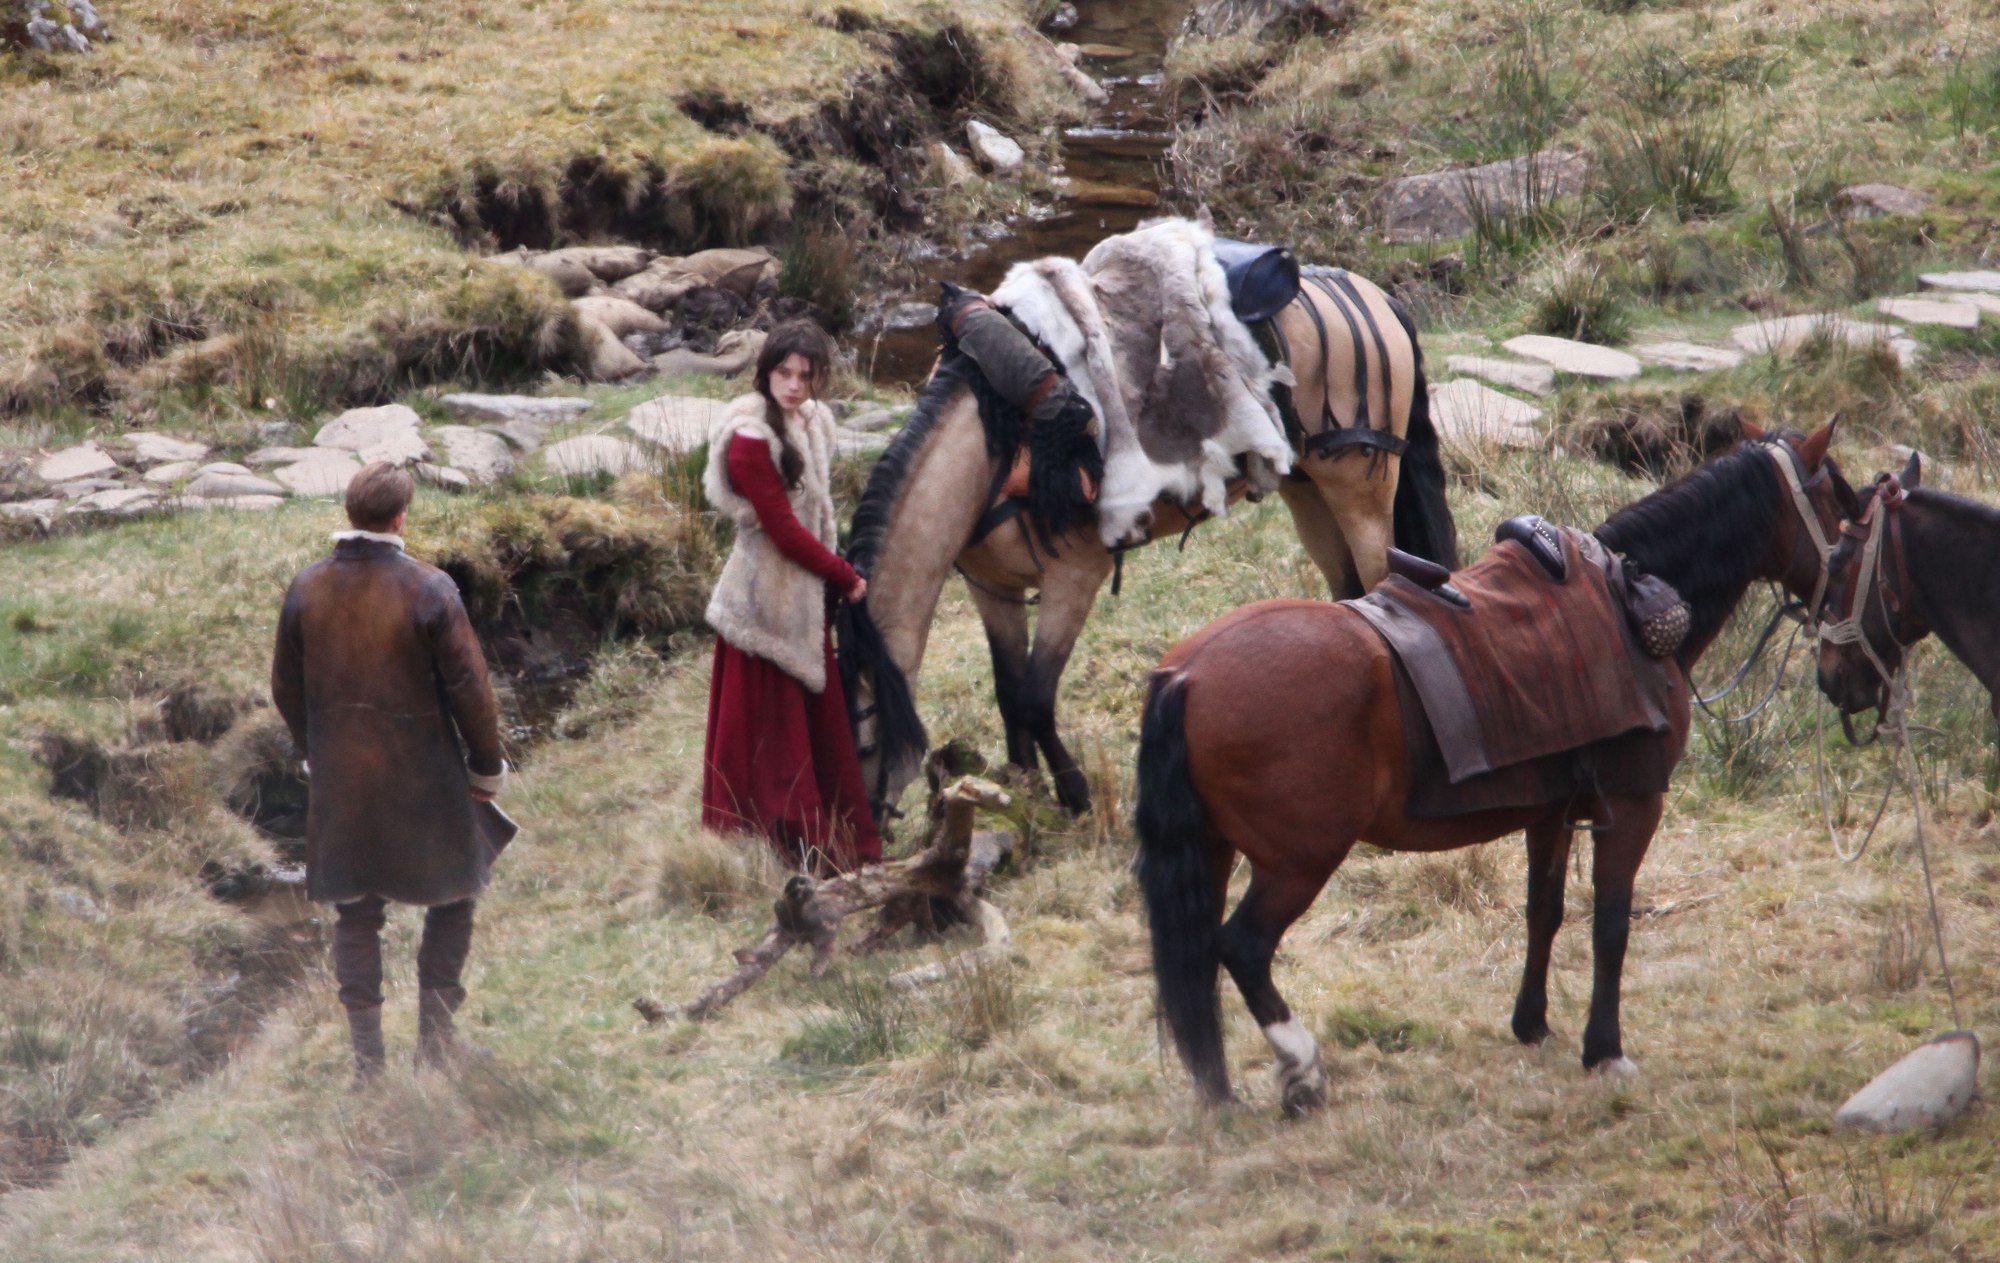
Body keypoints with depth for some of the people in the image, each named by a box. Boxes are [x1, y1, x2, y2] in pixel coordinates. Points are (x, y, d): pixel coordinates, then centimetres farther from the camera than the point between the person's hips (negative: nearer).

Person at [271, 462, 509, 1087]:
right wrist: (486, 765, 1)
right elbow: (468, 686, -13)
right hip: (422, 776, -4)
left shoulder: (307, 589, -3)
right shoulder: (429, 589, -16)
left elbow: (286, 688, 7)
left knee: (356, 917, 13)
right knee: (452, 900, 16)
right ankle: (435, 1040, 15)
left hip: (339, 782, 4)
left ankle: (367, 1058, 14)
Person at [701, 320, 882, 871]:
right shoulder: (751, 438, -18)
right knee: (771, 722, -1)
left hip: (805, 596, 8)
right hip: (766, 595, -8)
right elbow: (782, 527, -18)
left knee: (819, 717, 13)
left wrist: (833, 575, 4)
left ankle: (837, 840, 21)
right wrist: (845, 578, -9)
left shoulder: (814, 422, 7)